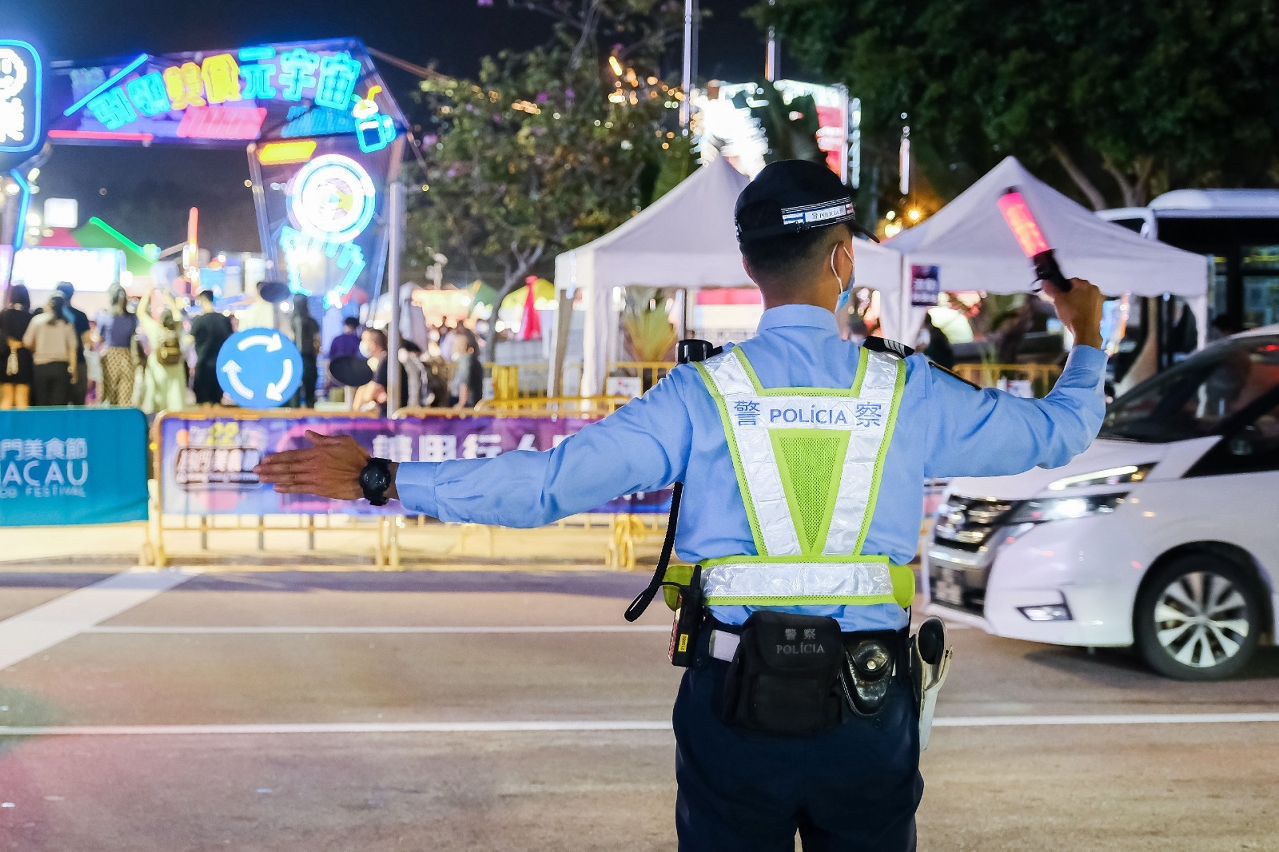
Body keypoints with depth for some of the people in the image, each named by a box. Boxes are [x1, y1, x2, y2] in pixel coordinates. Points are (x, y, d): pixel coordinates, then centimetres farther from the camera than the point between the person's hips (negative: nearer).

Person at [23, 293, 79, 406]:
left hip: (41, 366, 0)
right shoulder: (67, 323, 2)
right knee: (59, 405, -1)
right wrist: (73, 369, 6)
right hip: (61, 366, 0)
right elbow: (73, 348, 0)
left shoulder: (37, 319, -1)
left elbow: (27, 343, -2)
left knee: (41, 403, 7)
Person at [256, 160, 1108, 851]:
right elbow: (1058, 430, 10)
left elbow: (548, 482, -12)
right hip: (870, 709, 1)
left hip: (734, 705, 0)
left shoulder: (702, 397, -8)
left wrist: (383, 480, -5)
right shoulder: (905, 391, -3)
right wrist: (1089, 341, 31)